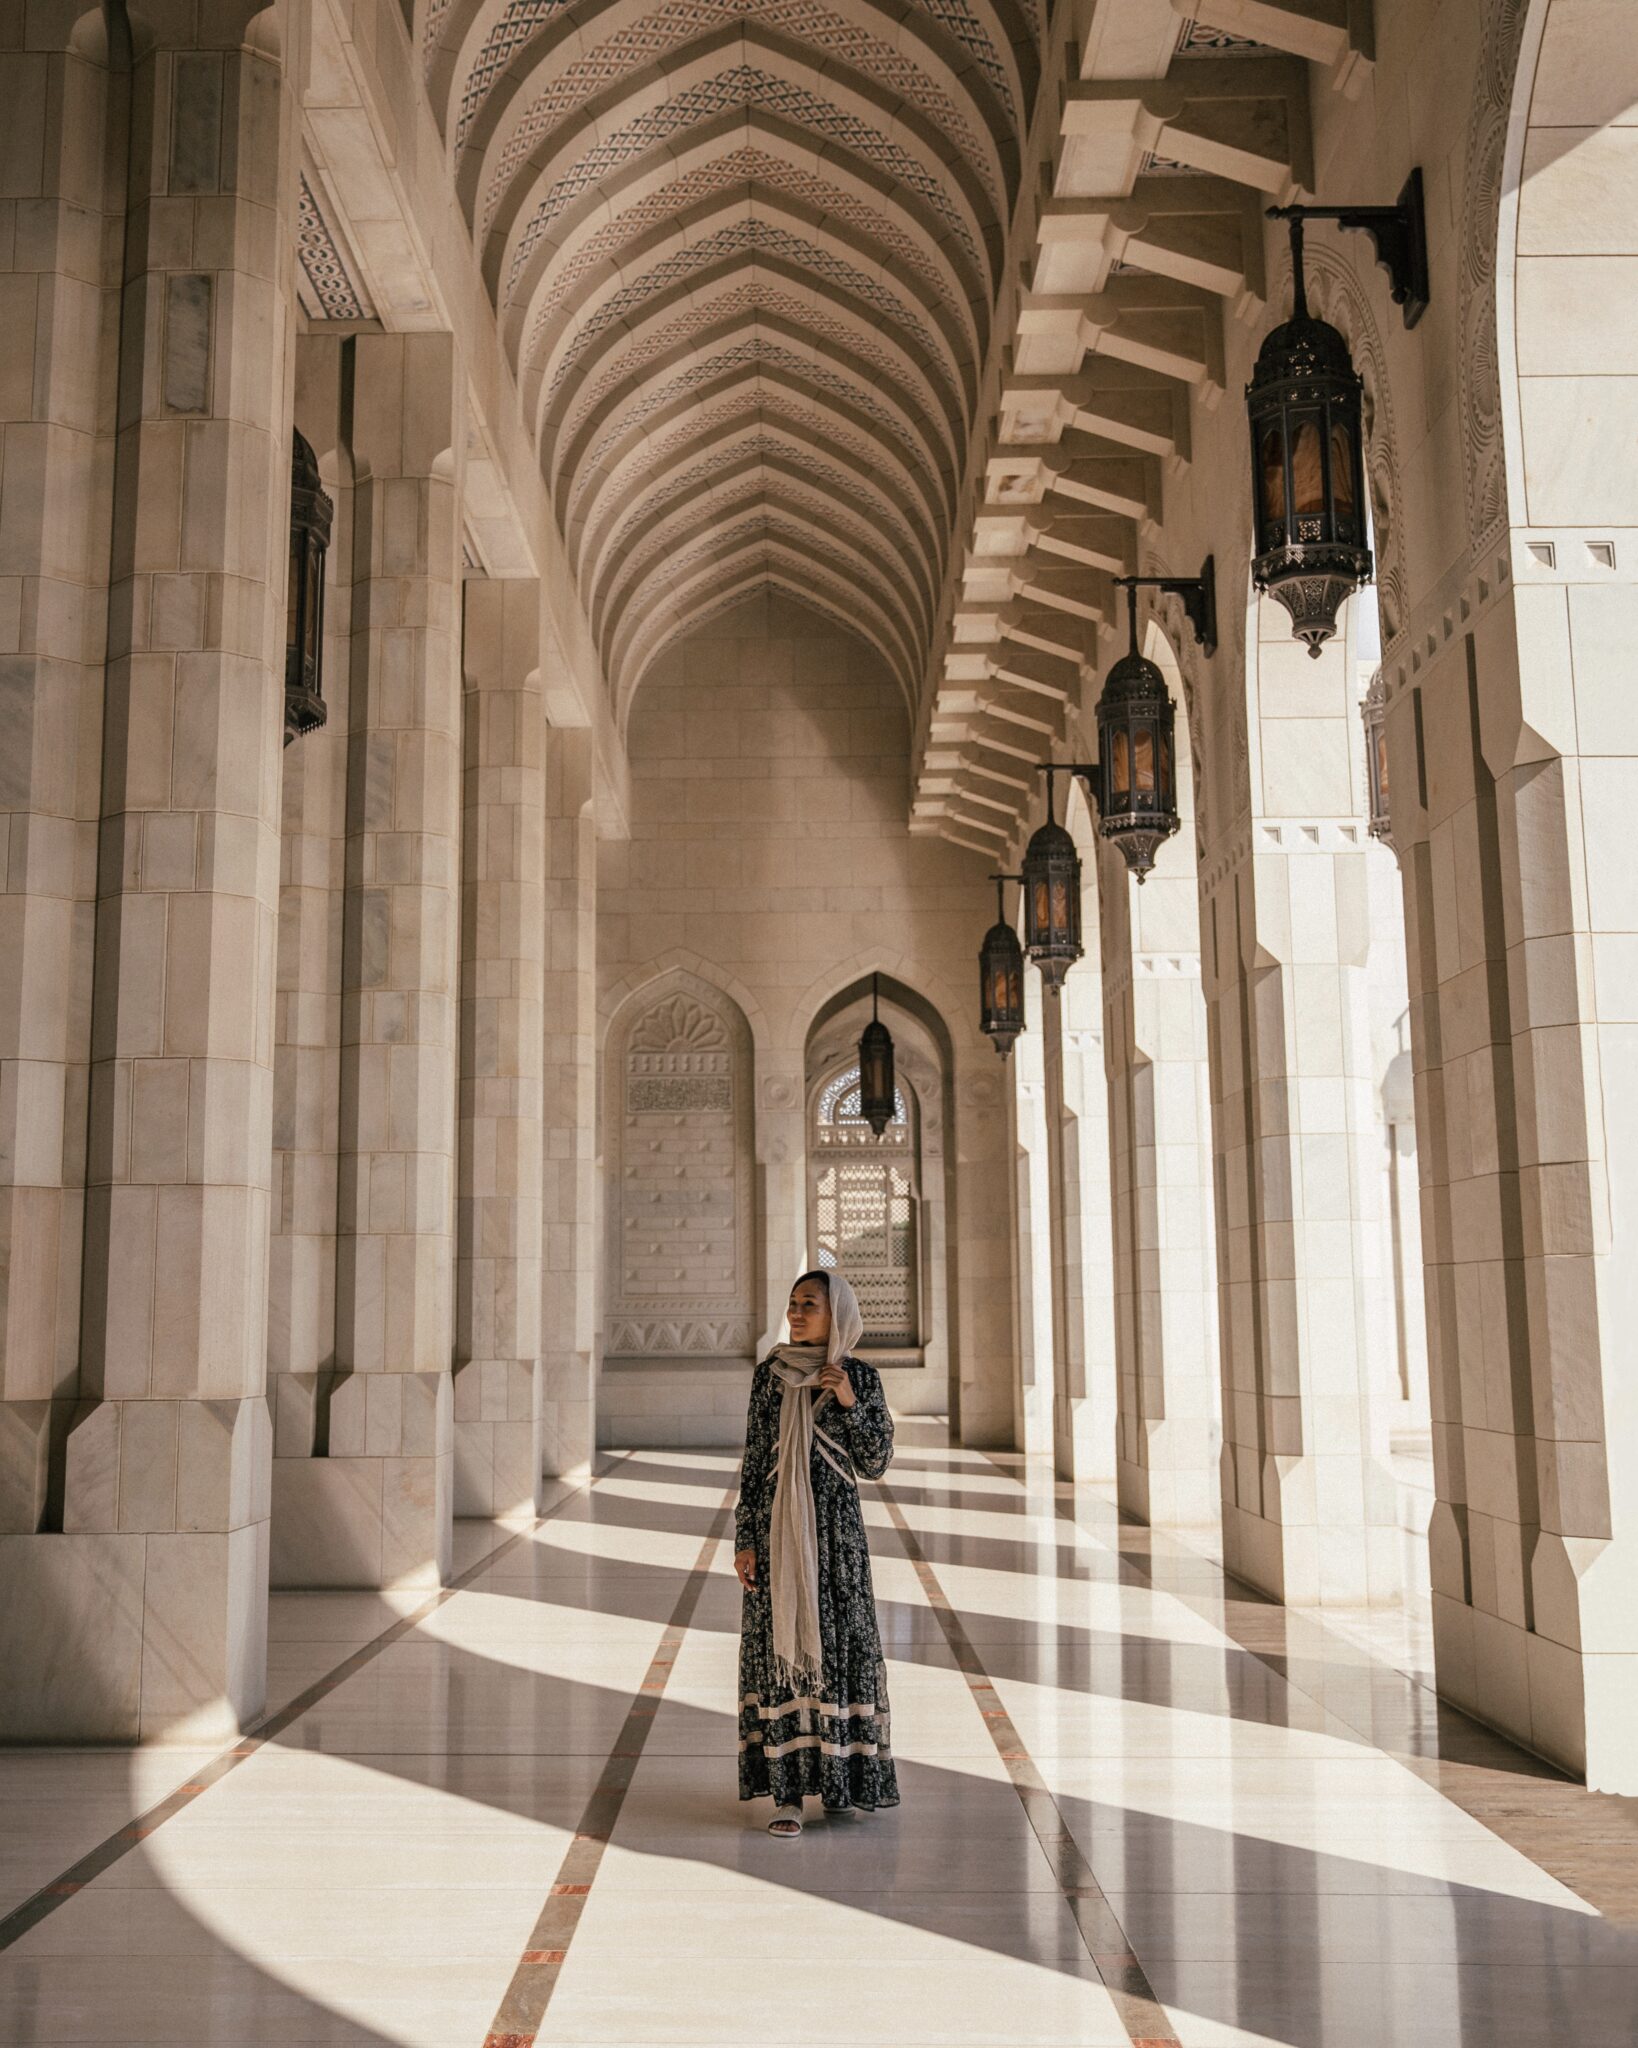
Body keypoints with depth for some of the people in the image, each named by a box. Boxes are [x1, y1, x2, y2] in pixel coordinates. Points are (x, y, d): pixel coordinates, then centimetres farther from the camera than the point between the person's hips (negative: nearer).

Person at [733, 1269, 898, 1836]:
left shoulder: (861, 1379, 0)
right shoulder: (769, 1375, 4)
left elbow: (875, 1464, -2)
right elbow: (753, 1463, 4)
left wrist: (850, 1405, -14)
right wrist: (744, 1540, -1)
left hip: (834, 1529, -1)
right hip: (776, 1531, 1)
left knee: (837, 1644, 2)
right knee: (779, 1646, 0)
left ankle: (839, 1777, 20)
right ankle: (787, 1790, 4)